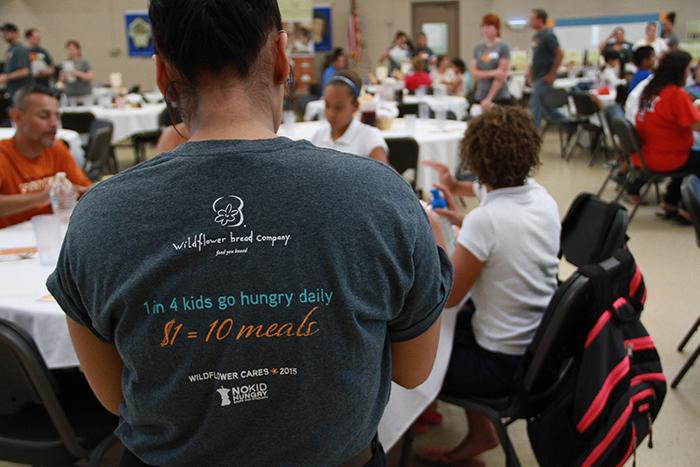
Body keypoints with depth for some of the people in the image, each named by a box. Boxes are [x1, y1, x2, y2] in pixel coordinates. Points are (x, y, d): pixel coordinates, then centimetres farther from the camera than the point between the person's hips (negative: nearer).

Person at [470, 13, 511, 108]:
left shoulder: (503, 47, -3)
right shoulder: (478, 48, 10)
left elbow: (501, 76, -9)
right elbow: (474, 73, 2)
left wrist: (489, 98, -14)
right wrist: (491, 73, -15)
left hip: (500, 98, -4)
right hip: (479, 97, 4)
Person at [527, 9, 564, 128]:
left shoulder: (548, 35, -14)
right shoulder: (536, 36, 13)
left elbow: (559, 54, -18)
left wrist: (551, 74, -19)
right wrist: (530, 72, 15)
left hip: (544, 78, -9)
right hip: (537, 77, 9)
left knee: (535, 105, -8)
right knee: (546, 105, 15)